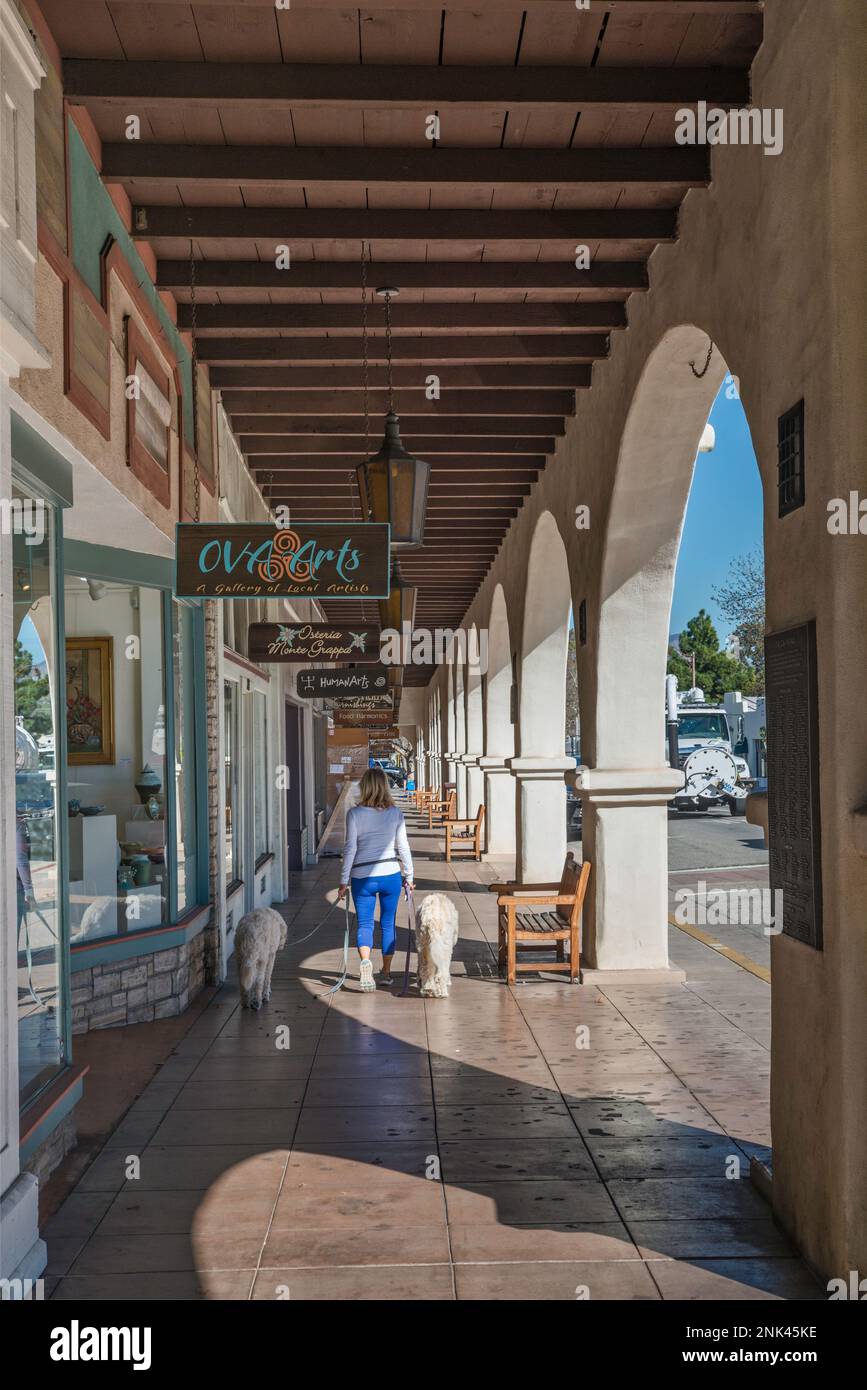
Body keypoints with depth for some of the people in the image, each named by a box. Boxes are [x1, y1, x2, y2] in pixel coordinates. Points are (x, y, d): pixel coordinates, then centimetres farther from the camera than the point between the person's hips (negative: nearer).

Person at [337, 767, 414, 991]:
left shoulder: (355, 814, -7)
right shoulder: (395, 813, -2)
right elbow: (403, 847, 1)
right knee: (388, 924, 14)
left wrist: (343, 882, 0)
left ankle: (365, 961, -22)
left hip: (363, 877, -2)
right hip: (391, 875, 2)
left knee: (364, 923, 5)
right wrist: (408, 876, 12)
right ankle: (386, 972, 21)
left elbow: (350, 849, -7)